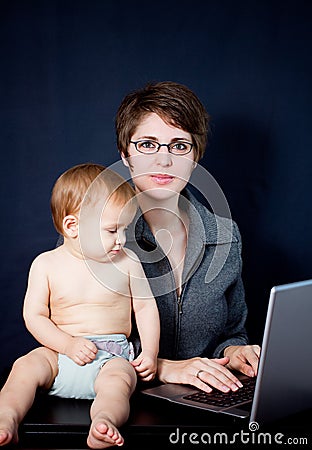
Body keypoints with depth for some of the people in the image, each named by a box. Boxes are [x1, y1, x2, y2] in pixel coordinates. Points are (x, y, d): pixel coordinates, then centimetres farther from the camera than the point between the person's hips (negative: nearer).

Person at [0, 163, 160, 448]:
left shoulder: (127, 262, 3)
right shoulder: (46, 264, 1)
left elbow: (146, 307, 10)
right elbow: (34, 315, 0)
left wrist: (150, 353, -1)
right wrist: (68, 344, -15)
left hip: (112, 355, -1)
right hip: (60, 352, 2)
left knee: (118, 379, -32)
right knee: (26, 366, -24)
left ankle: (103, 422, -56)